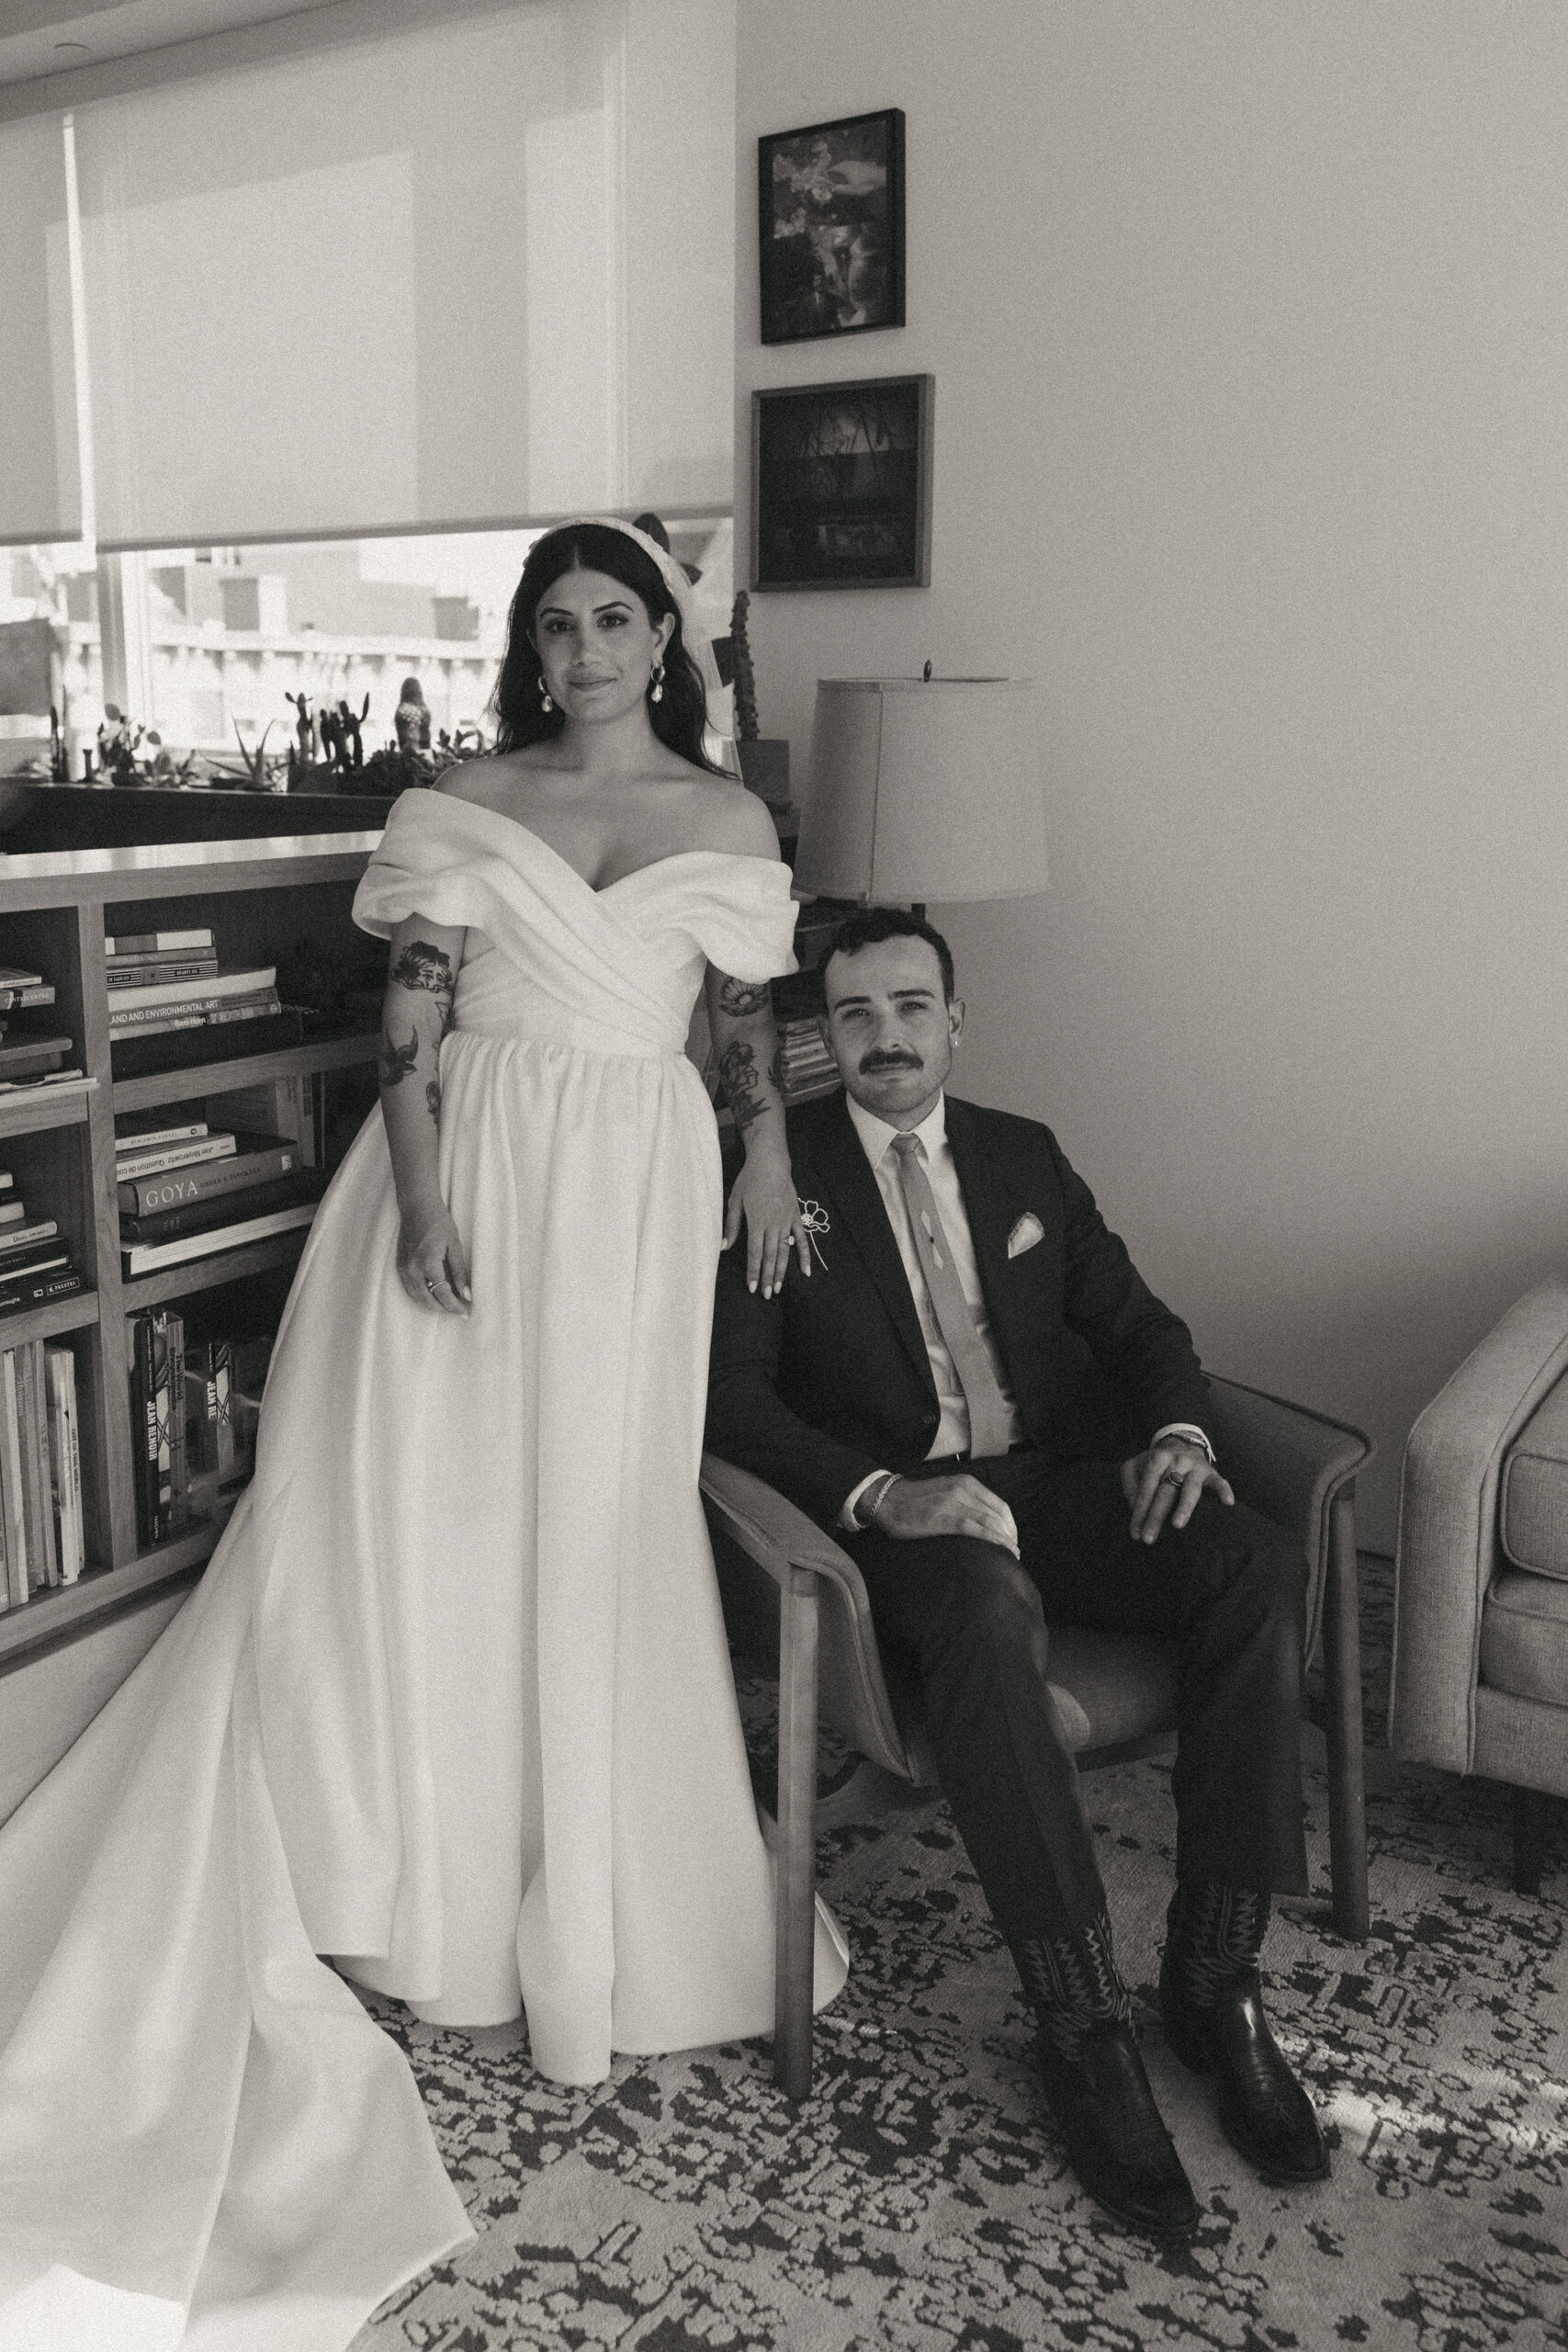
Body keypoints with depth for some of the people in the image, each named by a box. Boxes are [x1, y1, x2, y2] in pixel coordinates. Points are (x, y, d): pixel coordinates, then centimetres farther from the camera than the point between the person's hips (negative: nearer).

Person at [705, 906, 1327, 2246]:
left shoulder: (1024, 1156, 17)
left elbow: (1135, 1319, 16)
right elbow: (731, 1390, -6)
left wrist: (1174, 1431, -7)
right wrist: (878, 1494, -22)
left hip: (1062, 1483, 4)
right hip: (900, 1512, -4)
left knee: (1260, 1569, -24)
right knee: (990, 1620, -38)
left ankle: (1216, 1977, -14)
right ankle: (1084, 2025, -26)